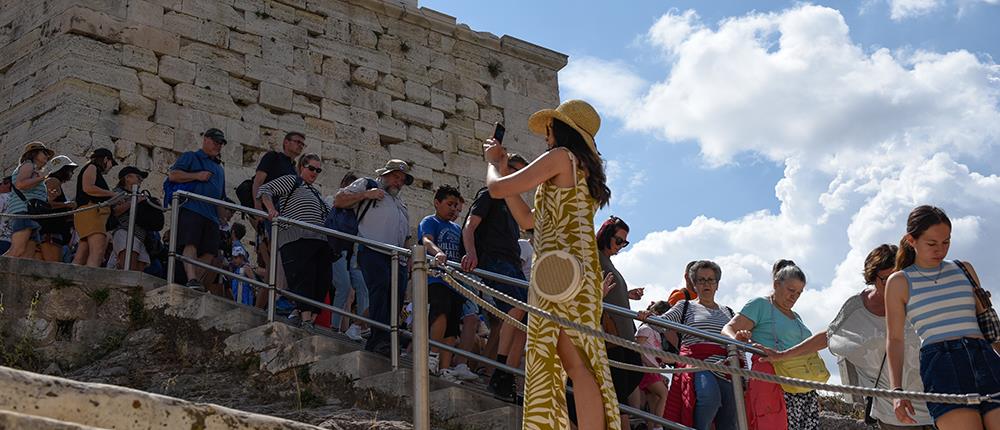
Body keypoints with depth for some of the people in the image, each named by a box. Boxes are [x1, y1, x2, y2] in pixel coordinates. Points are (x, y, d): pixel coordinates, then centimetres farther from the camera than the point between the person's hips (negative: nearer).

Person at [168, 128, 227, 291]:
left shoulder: (219, 168, 32)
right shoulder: (191, 157, 14)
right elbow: (173, 175, -1)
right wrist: (197, 176, -8)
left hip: (212, 215, 7)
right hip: (192, 209, -6)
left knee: (209, 252, -6)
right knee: (191, 245, -20)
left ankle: (197, 280, -5)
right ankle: (191, 280, -33)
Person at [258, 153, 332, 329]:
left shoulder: (316, 192, 31)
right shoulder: (291, 181, 10)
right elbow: (264, 190, 2)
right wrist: (271, 209, -15)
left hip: (320, 240, 8)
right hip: (298, 240, -8)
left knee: (323, 281, -2)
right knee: (303, 277, -19)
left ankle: (312, 319, -2)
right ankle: (305, 319, -28)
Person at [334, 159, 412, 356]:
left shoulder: (401, 204, 37)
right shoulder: (366, 184, 19)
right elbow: (338, 200, 9)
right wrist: (365, 195, -1)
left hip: (396, 258, 7)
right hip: (372, 251, -7)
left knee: (396, 298, -6)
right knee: (381, 287, -28)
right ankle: (380, 338, -38)